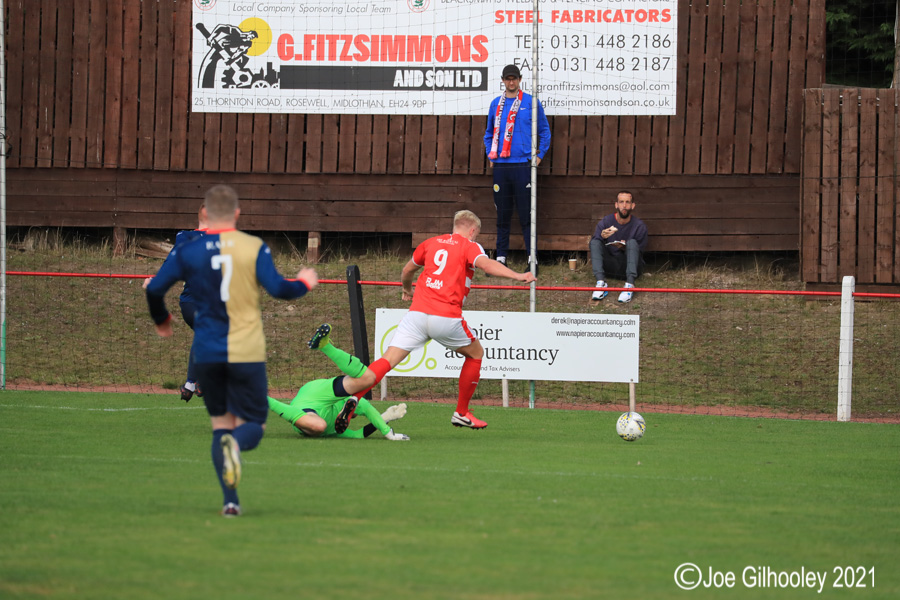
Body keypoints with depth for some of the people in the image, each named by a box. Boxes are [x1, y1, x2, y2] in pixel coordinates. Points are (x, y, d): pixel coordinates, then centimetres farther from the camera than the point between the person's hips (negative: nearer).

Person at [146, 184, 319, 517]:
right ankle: (236, 443, -31)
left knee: (220, 423, 14)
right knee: (253, 424, 8)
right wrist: (304, 283, 12)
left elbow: (155, 289, -4)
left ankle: (230, 500, 1)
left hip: (206, 352, 2)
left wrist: (162, 321, 16)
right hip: (247, 351, -2)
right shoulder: (255, 247, -4)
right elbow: (278, 289, -10)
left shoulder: (187, 251, 1)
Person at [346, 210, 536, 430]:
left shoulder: (431, 243, 21)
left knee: (388, 359, -1)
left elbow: (407, 271, 35)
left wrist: (408, 290, 54)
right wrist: (517, 276, -21)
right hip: (446, 317, -3)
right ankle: (462, 413, 24)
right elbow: (486, 264, -15)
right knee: (475, 353, 21)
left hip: (417, 312, 4)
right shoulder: (470, 246, 6)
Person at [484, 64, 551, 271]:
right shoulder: (496, 104, 13)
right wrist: (490, 154, 13)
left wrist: (539, 155, 2)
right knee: (502, 215, 6)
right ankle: (501, 257, 12)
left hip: (523, 166, -3)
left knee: (526, 215, -6)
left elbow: (544, 131, 9)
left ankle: (532, 258, -5)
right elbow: (489, 133, 24)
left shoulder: (531, 103, 3)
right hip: (500, 166, 3)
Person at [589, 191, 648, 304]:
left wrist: (624, 248, -22)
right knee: (595, 241, -19)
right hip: (611, 264, 1)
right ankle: (600, 281, -36)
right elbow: (593, 244, -3)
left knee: (632, 242, -27)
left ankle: (630, 285, -42)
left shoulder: (639, 226, -2)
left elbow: (640, 251, -2)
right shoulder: (605, 221, 1)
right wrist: (602, 237, -26)